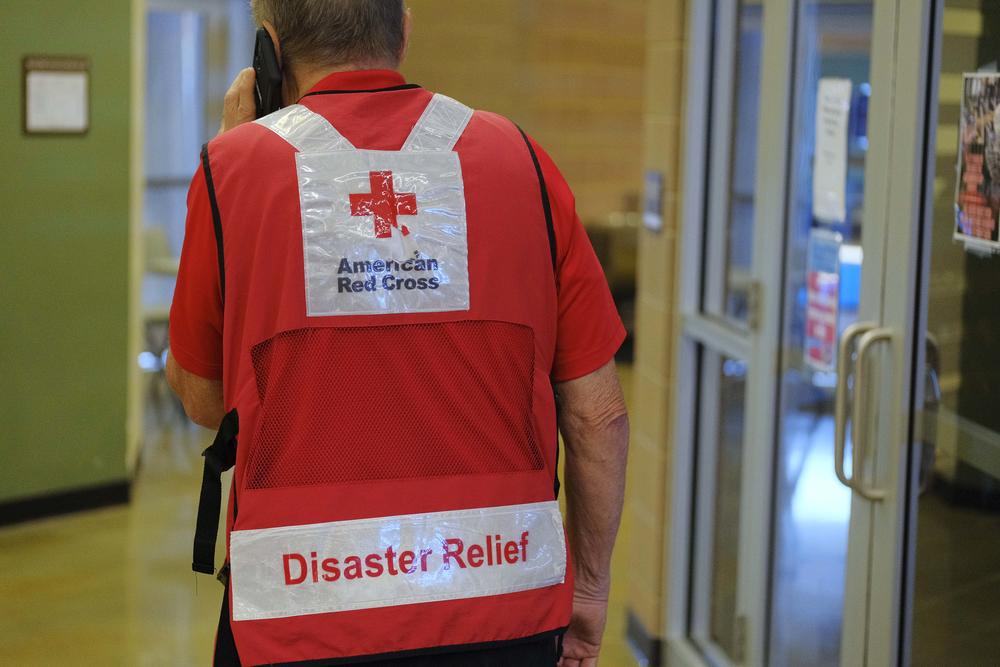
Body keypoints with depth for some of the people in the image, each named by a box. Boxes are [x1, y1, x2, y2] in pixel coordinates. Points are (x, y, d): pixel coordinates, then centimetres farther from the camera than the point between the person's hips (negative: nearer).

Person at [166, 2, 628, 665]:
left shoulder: (235, 165, -3)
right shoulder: (518, 157, 0)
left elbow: (202, 399, 9)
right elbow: (598, 413, 2)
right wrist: (590, 584, 17)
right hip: (504, 612, 2)